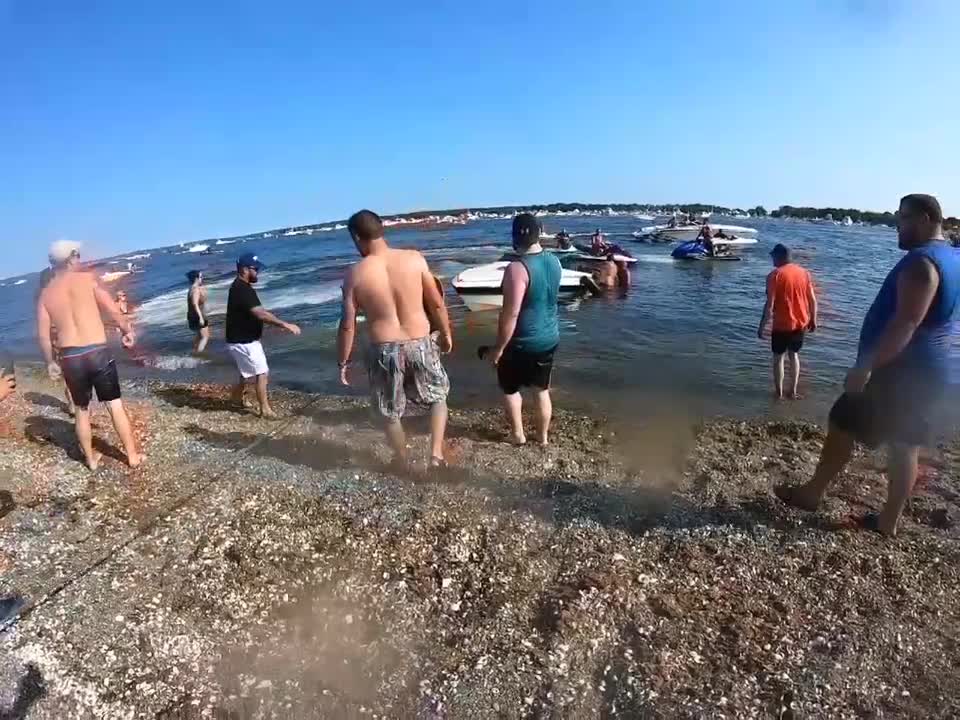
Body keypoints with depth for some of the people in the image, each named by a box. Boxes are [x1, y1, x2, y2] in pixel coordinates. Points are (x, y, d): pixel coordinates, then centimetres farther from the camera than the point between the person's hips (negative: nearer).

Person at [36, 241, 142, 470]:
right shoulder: (88, 279, -2)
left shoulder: (45, 293, 8)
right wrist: (128, 331, 12)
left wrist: (51, 362, 16)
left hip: (70, 358, 3)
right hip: (97, 353, -3)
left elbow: (43, 334, 4)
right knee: (115, 405, 8)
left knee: (82, 409, 19)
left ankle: (91, 458, 30)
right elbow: (114, 311, -5)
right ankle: (133, 455, 14)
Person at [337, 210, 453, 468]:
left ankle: (403, 464, 36)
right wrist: (446, 334, 15)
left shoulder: (355, 274, -8)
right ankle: (436, 454, 20)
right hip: (420, 345, 1)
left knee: (390, 414, 20)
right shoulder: (414, 259, -7)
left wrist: (342, 362, 8)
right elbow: (437, 304, -1)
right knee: (439, 397, 25)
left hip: (384, 351, 0)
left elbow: (348, 325, -4)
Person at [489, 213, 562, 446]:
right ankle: (543, 436, 33)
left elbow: (510, 313, -25)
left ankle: (518, 434, 28)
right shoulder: (554, 261, 0)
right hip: (550, 338, 7)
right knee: (542, 389, 20)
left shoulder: (517, 268, -24)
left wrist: (499, 347, -15)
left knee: (509, 388, 17)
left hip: (522, 343, -6)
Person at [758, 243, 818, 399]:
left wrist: (762, 326, -10)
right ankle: (793, 391, 23)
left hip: (782, 325, -5)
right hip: (800, 323, 5)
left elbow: (769, 305, -16)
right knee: (794, 355, 20)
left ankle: (779, 392, 17)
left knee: (778, 357, 10)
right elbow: (813, 300, 5)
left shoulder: (775, 275, -13)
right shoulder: (804, 273, 3)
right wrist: (813, 320, 17)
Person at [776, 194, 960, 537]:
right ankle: (888, 520, 22)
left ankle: (811, 494, 17)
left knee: (842, 426, 3)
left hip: (897, 370, -9)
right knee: (905, 445, 12)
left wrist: (866, 366, -30)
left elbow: (905, 323, -28)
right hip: (929, 372, 9)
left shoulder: (921, 261, -19)